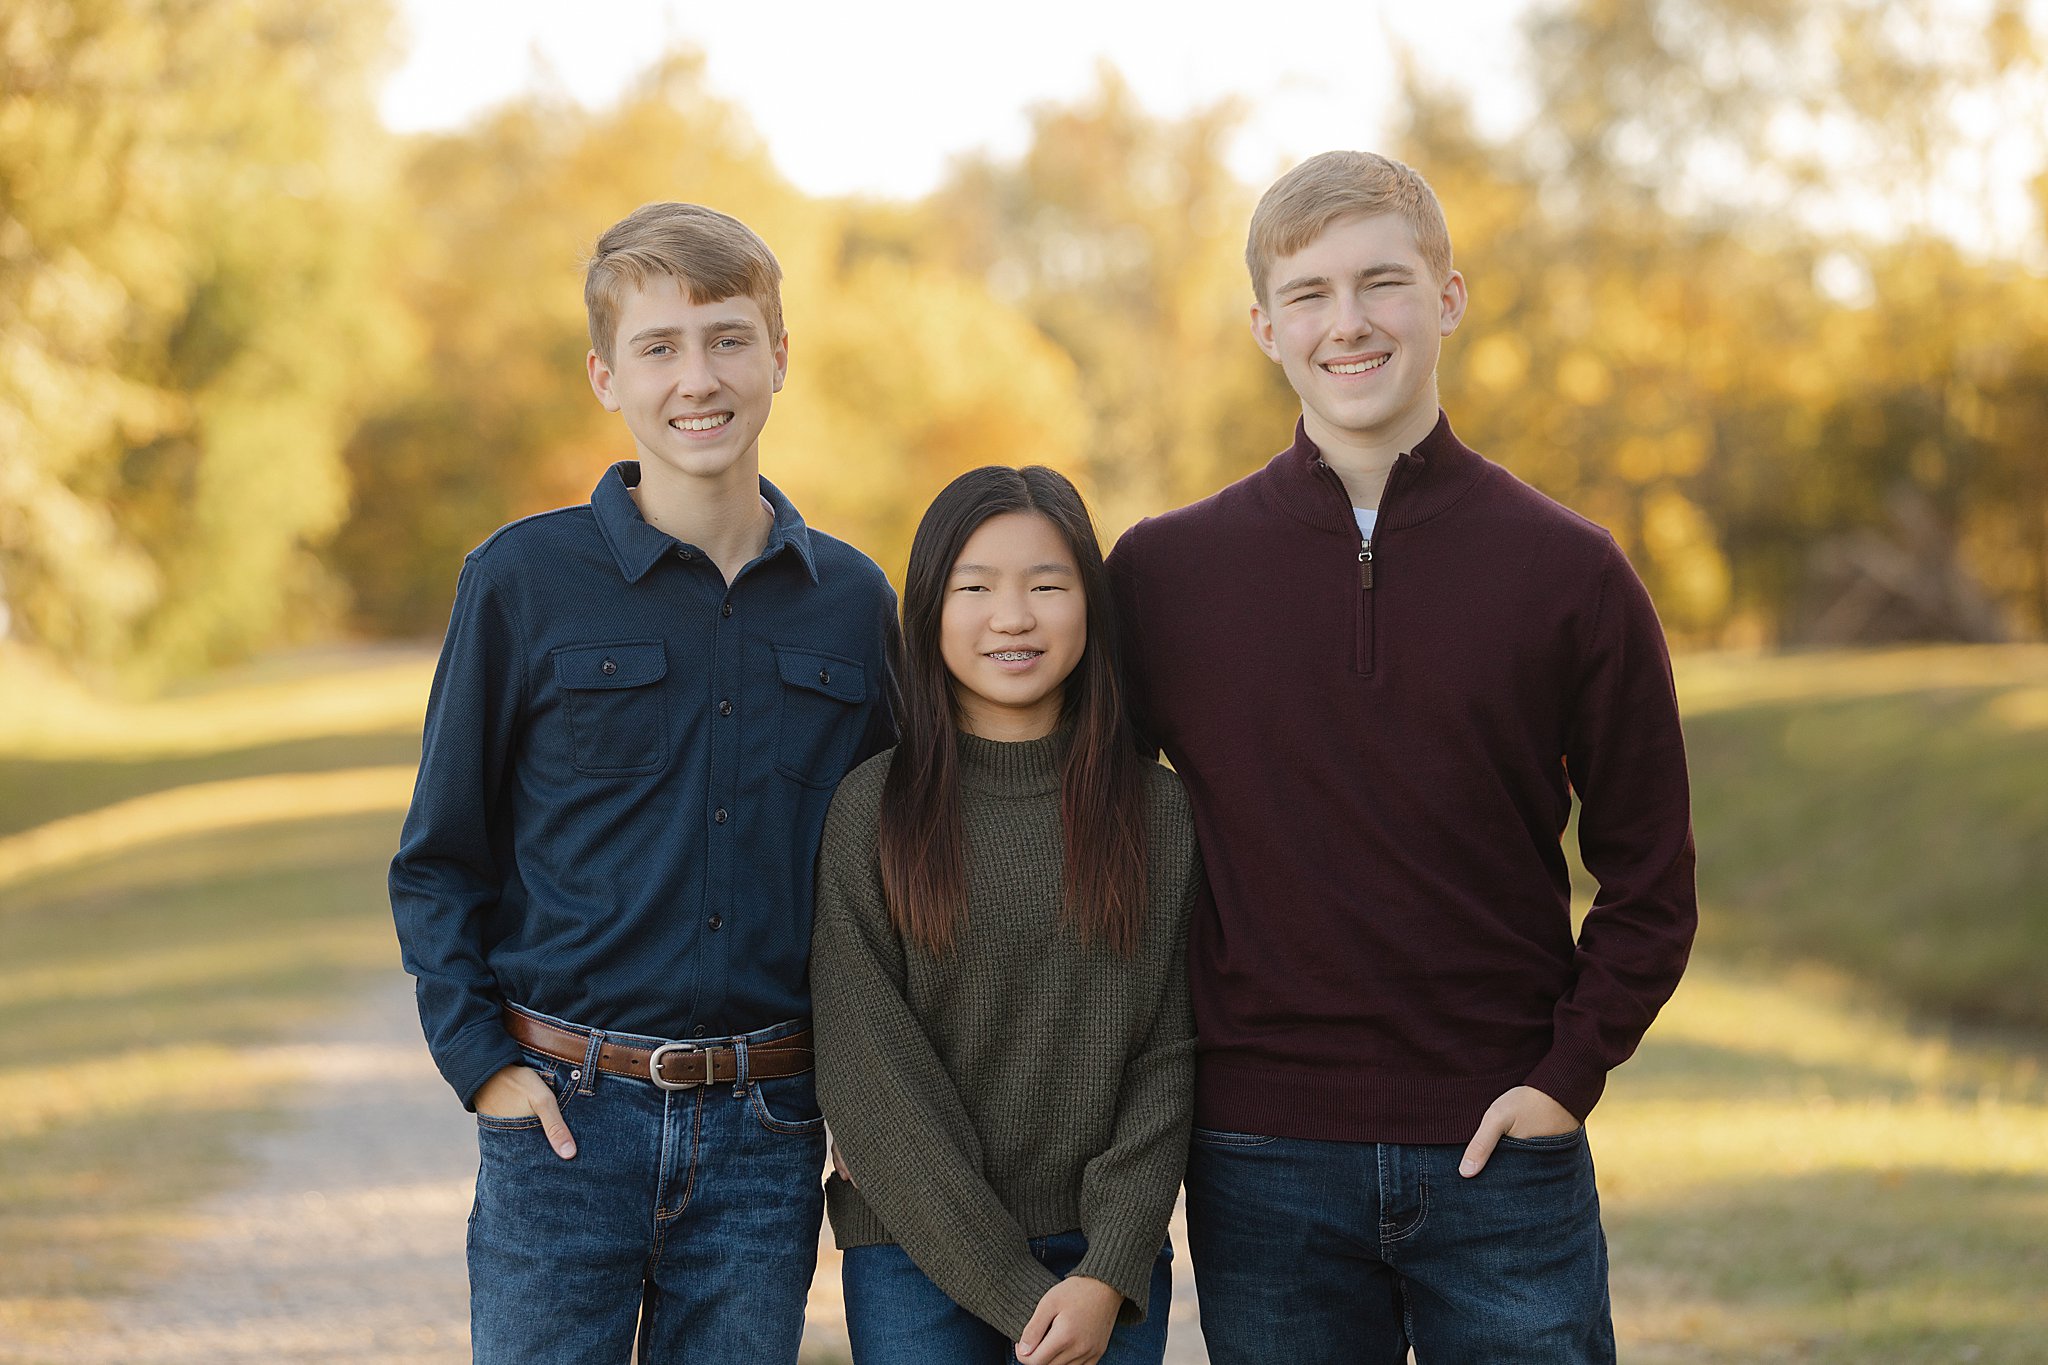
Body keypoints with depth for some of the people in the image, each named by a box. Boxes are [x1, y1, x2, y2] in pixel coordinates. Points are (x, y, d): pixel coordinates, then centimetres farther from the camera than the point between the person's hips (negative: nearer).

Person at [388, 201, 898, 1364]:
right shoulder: (523, 580, -2)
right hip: (565, 1116, -2)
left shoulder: (853, 600, 6)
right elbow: (439, 856, 3)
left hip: (765, 1133, 2)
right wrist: (479, 1059, -6)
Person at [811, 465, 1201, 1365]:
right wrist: (1010, 1290, -11)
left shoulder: (1158, 810, 2)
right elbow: (868, 1077, -7)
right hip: (918, 1261, -1)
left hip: (1111, 1259, 2)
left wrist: (1110, 1272, -10)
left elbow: (1169, 1057, 1)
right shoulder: (872, 810, -4)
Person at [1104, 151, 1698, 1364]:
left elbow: (1650, 880, 5)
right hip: (1265, 1162, 1)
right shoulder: (1165, 570, 3)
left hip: (1501, 1159, 0)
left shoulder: (1568, 569, 1)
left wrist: (1569, 1072, -5)